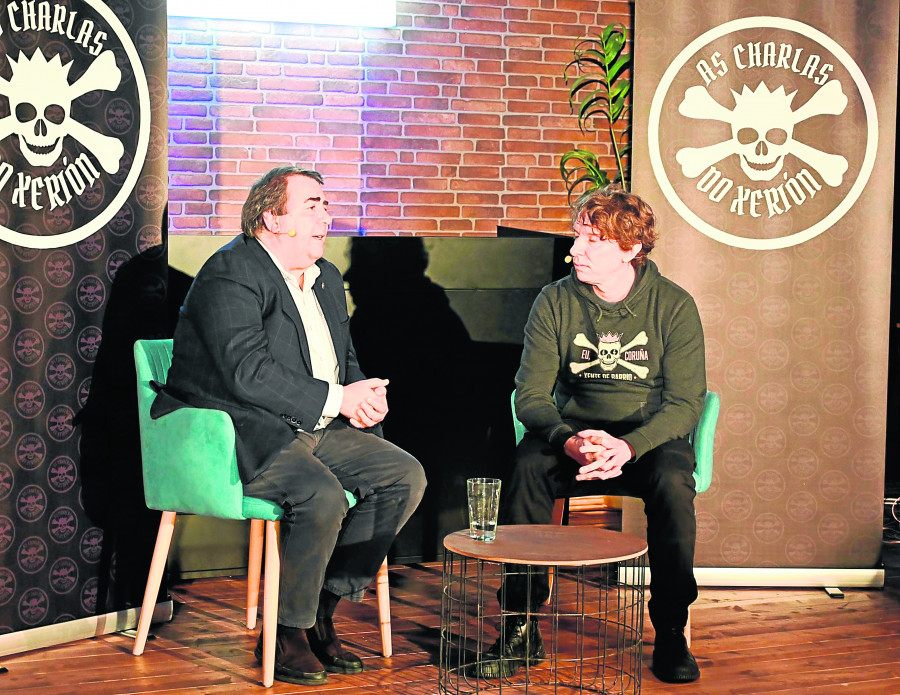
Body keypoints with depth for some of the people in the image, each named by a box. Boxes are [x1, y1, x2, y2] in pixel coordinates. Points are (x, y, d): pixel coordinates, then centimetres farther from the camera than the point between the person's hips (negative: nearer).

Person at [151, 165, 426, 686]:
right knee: (323, 496, -32)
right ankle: (288, 635, -11)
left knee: (406, 476, -7)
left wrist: (364, 400, -1)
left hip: (315, 429, 9)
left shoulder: (327, 278, 17)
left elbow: (346, 364, 24)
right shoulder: (232, 273, -12)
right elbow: (248, 373, -23)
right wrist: (335, 399, -19)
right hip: (240, 435, -9)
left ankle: (324, 610, -1)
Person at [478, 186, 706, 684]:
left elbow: (686, 401, -9)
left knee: (672, 482, -34)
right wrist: (568, 441, -28)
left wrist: (629, 446, -28)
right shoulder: (555, 302, -2)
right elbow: (530, 394, -6)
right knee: (527, 467, -31)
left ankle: (671, 633, -20)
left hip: (649, 437, -1)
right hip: (572, 433, 1)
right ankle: (522, 628, -24)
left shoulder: (674, 306, -5)